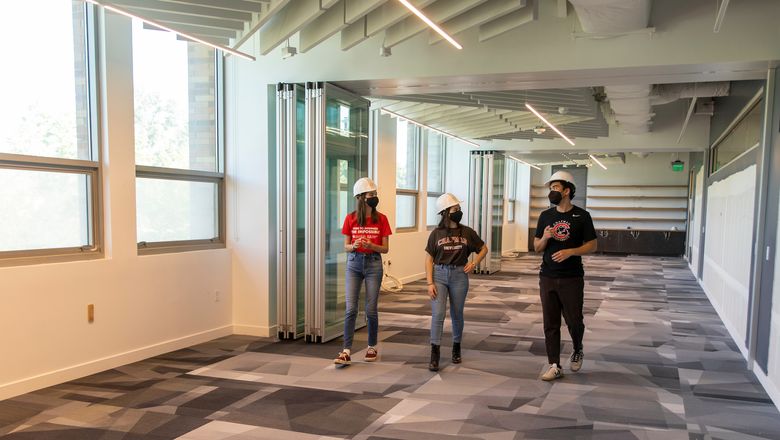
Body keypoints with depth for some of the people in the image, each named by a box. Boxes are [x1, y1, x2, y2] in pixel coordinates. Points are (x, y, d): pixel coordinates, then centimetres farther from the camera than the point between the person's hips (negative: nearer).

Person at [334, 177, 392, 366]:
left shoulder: (381, 219, -2)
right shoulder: (350, 218, -1)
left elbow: (385, 248, 0)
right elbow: (346, 246, 3)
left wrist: (370, 245, -19)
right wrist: (354, 246, -19)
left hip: (373, 264, 0)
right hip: (354, 263, 0)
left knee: (371, 310, 4)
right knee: (350, 309, -6)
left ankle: (372, 347, 23)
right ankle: (346, 352, -3)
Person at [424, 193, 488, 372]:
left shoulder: (467, 232, 2)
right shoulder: (436, 233, -1)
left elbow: (483, 248, 15)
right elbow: (429, 259, 0)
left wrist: (474, 263, -1)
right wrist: (430, 283, -8)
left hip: (459, 275, 1)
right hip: (439, 275, -1)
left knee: (457, 315, 12)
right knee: (438, 314, -10)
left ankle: (456, 347, 35)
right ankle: (434, 355, -6)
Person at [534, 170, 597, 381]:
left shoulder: (581, 216, -2)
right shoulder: (545, 216, 8)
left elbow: (592, 245, -2)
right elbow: (536, 247, 11)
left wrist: (570, 252, -17)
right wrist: (545, 238, -10)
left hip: (572, 278, -3)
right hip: (548, 277, 3)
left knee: (574, 321, 2)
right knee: (550, 324, 4)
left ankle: (577, 351, 32)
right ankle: (554, 366, 11)